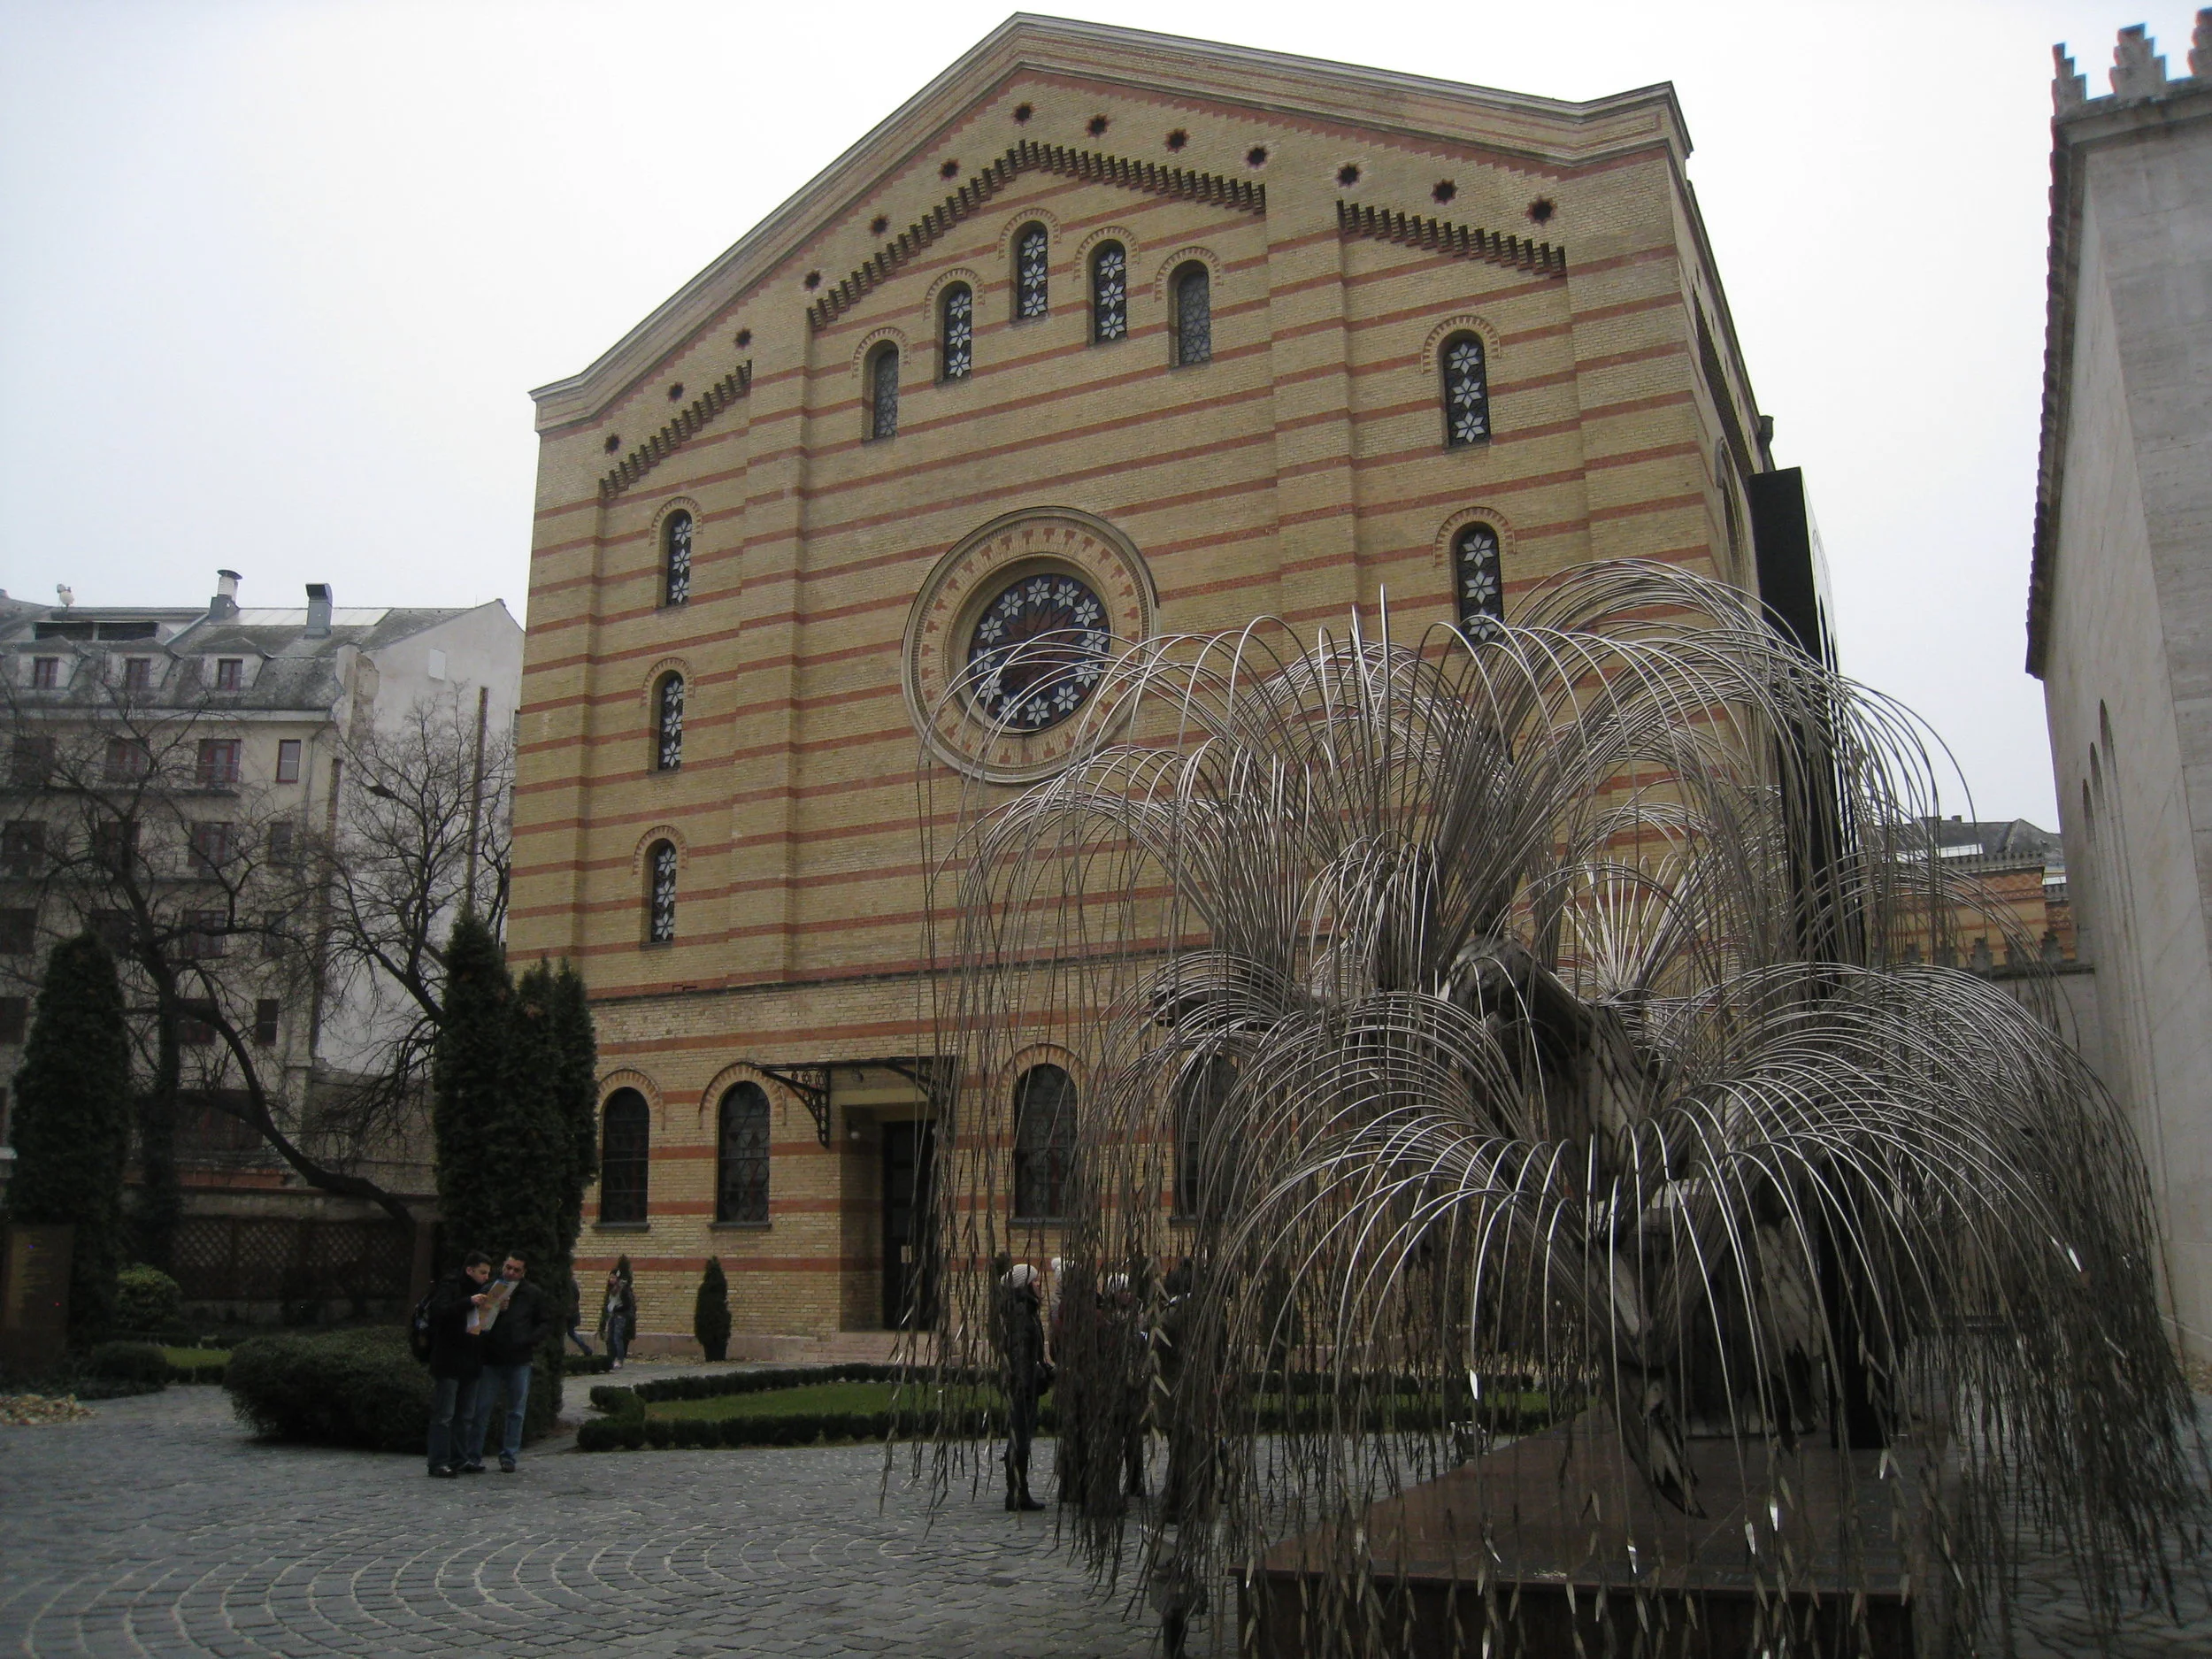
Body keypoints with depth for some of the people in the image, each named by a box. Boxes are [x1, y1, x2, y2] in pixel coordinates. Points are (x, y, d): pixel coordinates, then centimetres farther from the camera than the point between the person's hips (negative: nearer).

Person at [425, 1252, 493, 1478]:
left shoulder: (480, 1292, 18)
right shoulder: (449, 1287, -5)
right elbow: (439, 1311, -23)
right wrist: (469, 1303, -29)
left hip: (470, 1364, 8)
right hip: (448, 1363, -8)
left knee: (466, 1416, 10)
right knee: (443, 1415, -5)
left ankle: (457, 1460, 16)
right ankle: (439, 1463, -3)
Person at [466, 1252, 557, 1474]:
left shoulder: (533, 1295, 5)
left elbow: (546, 1323, 7)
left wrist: (529, 1340, -10)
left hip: (519, 1360, 0)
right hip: (490, 1358, 0)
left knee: (516, 1410, 5)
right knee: (481, 1408, -2)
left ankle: (509, 1456, 14)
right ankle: (474, 1458, 4)